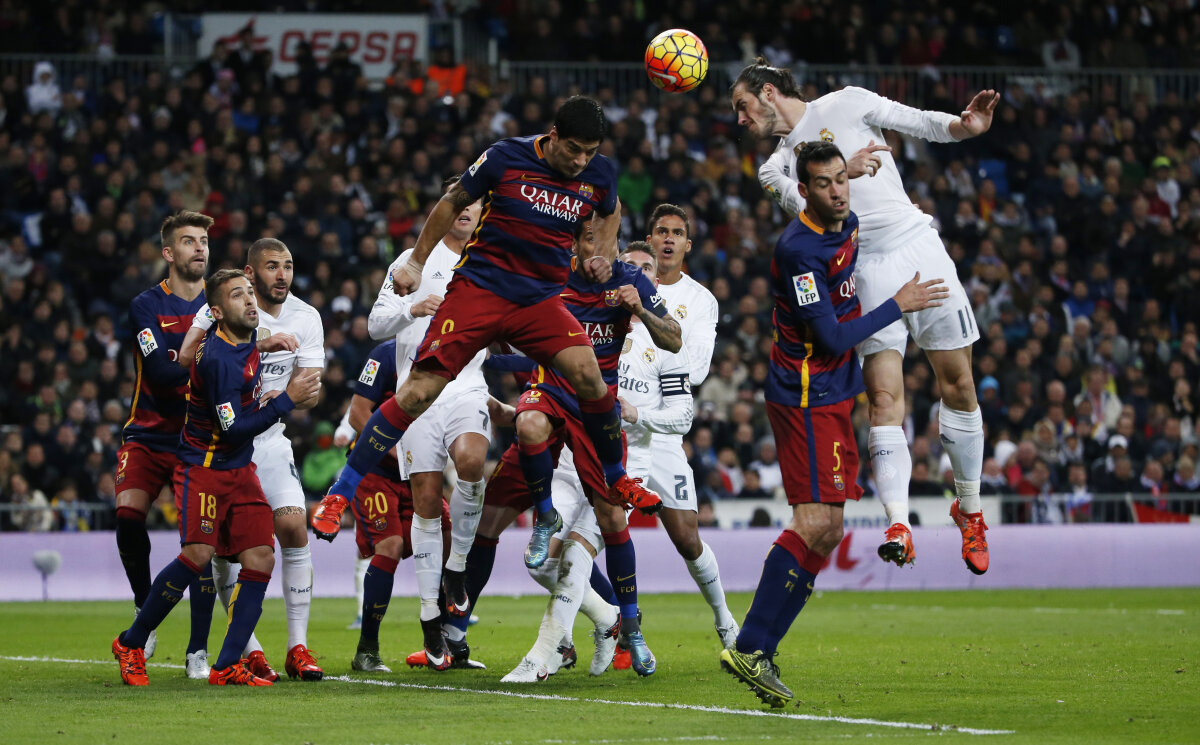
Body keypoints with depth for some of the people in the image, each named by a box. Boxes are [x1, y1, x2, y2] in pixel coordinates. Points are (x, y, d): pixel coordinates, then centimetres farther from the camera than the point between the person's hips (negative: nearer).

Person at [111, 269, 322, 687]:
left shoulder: (249, 342, 7)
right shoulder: (218, 358, -21)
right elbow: (234, 430, -23)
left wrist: (263, 402, 13)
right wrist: (286, 400, -22)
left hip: (240, 471, 8)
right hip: (203, 467, -8)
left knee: (261, 558, -6)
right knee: (199, 553, -22)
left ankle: (228, 666, -5)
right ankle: (131, 644, -4)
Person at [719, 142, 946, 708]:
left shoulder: (849, 226, 8)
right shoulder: (799, 248, -21)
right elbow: (831, 337, -21)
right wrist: (899, 305, -14)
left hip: (833, 395, 10)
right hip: (806, 399, -9)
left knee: (827, 531, 7)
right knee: (815, 524, -16)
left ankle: (757, 648, 8)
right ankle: (749, 650, -15)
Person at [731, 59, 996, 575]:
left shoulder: (845, 105, 10)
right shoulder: (775, 169, 16)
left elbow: (920, 124, 6)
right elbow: (808, 209, -4)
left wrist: (963, 125, -15)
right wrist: (842, 173, -22)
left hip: (919, 248, -1)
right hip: (866, 275, 1)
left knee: (957, 387, -1)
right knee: (884, 397, -16)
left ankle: (969, 509, 15)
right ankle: (898, 524, -27)